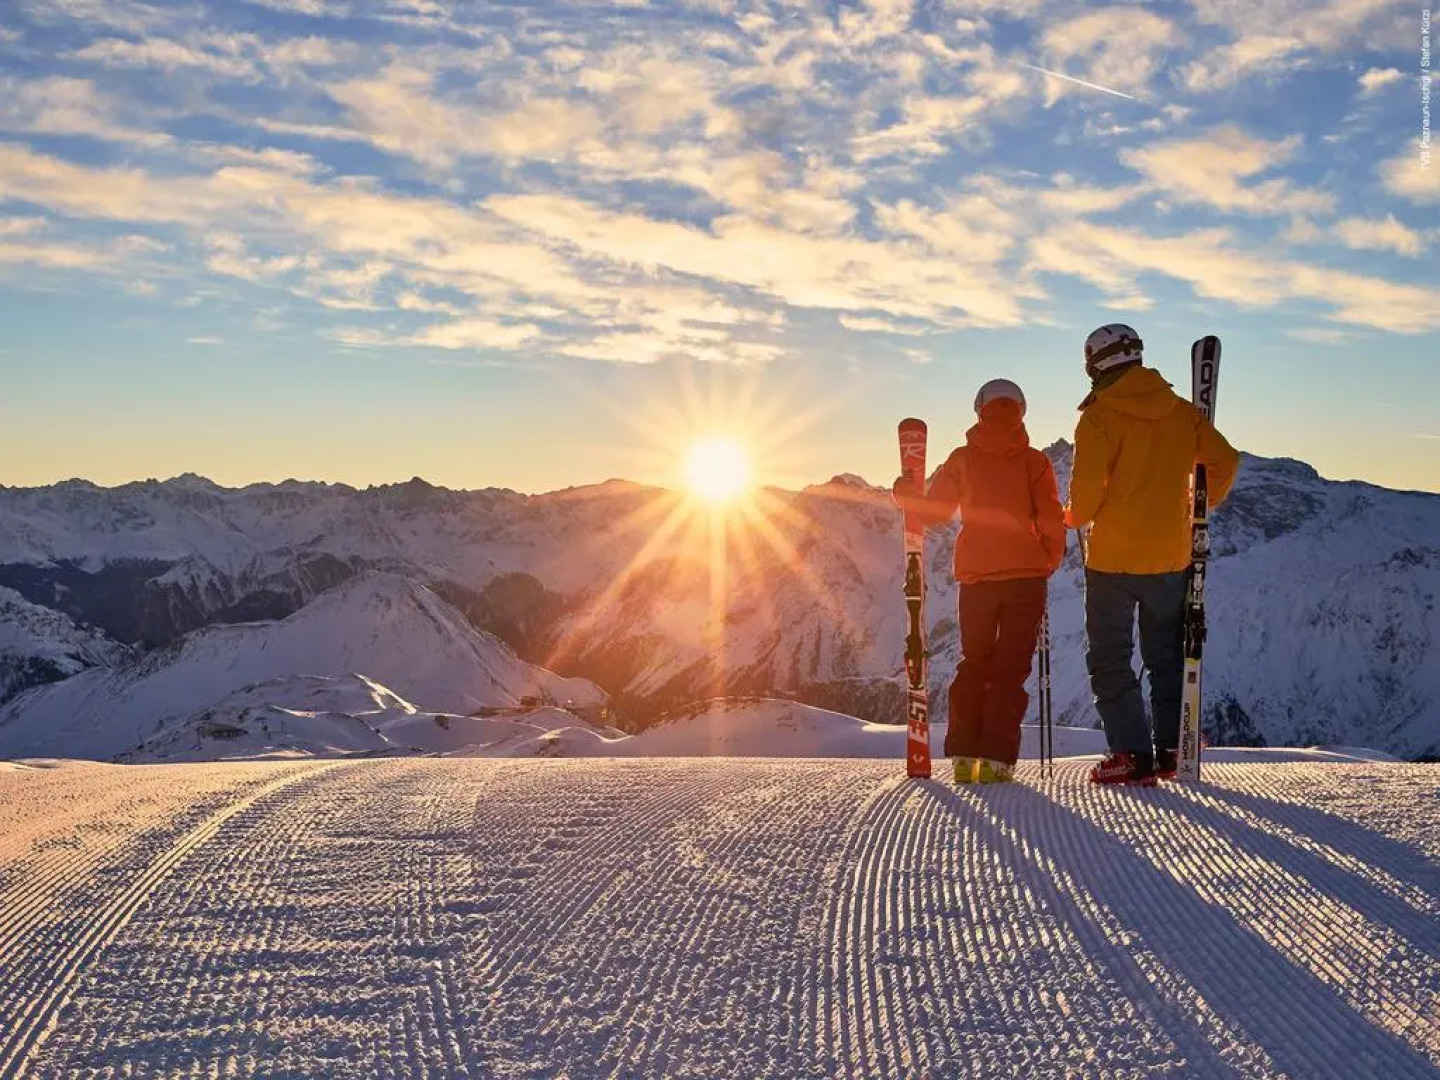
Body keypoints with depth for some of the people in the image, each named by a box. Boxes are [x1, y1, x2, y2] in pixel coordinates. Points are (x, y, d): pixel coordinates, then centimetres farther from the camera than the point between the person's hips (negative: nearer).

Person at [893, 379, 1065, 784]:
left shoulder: (963, 459, 1)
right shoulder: (1035, 461, -1)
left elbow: (935, 510, 4)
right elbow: (1051, 520, -4)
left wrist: (905, 495, 23)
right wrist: (1050, 560, 13)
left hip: (976, 576, 1)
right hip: (1026, 576, -1)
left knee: (974, 663, 14)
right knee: (1010, 667, 4)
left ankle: (964, 755, 7)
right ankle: (995, 759, -5)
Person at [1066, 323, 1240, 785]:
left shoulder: (1099, 418, -13)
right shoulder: (1182, 412, 2)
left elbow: (1087, 488, -19)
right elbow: (1225, 461, 2)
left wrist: (1075, 517, 2)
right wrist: (1203, 505, 19)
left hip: (1112, 558, -5)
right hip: (1170, 556, 5)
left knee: (1109, 658, 5)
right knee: (1166, 655, 18)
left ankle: (1133, 753, -2)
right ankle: (1169, 749, 20)